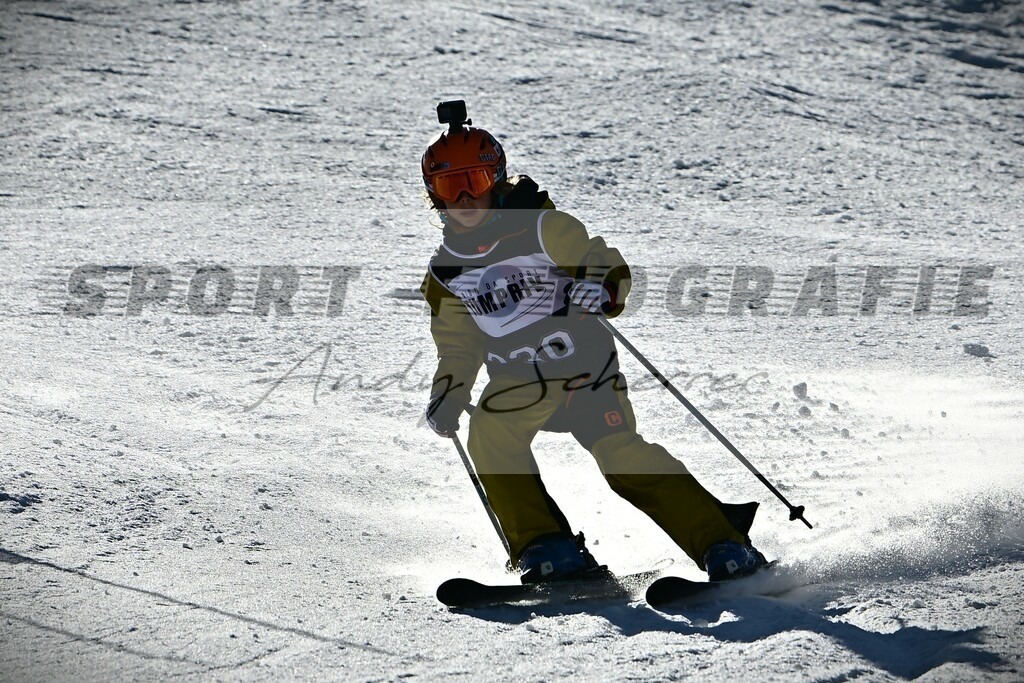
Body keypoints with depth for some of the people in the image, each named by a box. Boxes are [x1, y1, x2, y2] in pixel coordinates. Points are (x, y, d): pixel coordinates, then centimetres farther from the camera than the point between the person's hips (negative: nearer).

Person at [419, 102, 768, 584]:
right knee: (489, 437, -23)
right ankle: (545, 546, -14)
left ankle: (723, 543, -15)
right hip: (518, 384, 4)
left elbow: (609, 265, -7)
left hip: (583, 364, -4)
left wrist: (600, 290, -29)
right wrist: (447, 395, 0)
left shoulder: (543, 228, -10)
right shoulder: (445, 272, 4)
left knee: (624, 457, -17)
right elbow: (458, 347, 15)